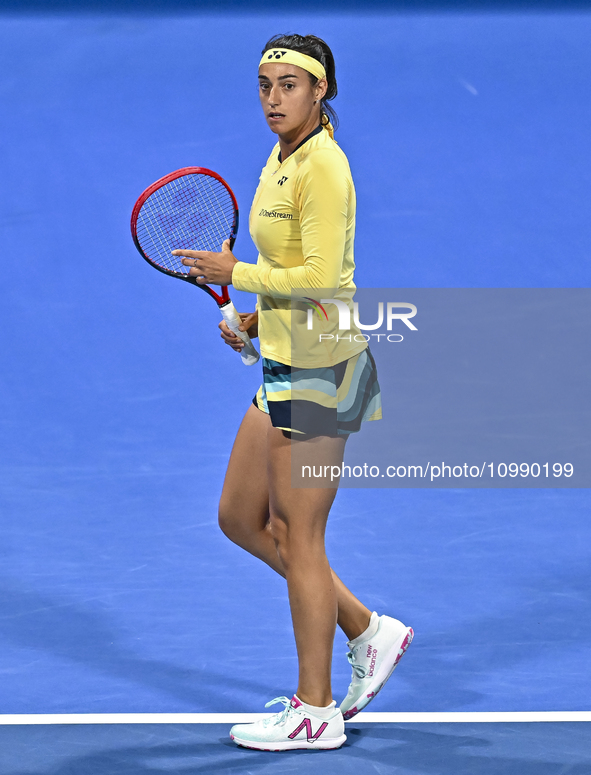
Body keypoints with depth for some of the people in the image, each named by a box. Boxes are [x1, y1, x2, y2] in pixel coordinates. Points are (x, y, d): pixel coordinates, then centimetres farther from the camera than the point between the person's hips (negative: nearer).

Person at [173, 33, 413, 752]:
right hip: (284, 364, 10)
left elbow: (320, 279, -24)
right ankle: (366, 630, 23)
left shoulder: (323, 167, -17)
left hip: (321, 369, -10)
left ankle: (314, 711, 9)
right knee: (240, 519, 14)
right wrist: (257, 316, 10)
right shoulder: (281, 162, 12)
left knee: (298, 538, -2)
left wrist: (235, 273, -16)